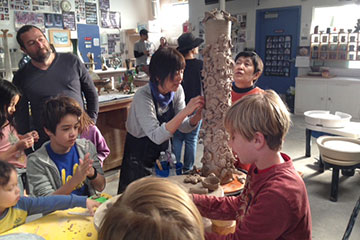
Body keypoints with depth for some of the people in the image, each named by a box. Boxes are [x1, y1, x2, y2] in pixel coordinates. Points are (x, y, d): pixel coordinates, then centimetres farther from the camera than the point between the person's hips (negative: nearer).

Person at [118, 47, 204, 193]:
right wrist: (185, 111, -42)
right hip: (140, 154, -5)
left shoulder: (177, 90, -10)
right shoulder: (143, 96, -29)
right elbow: (156, 136, -37)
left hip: (163, 149, 5)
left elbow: (183, 127, -9)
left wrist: (199, 113, -29)